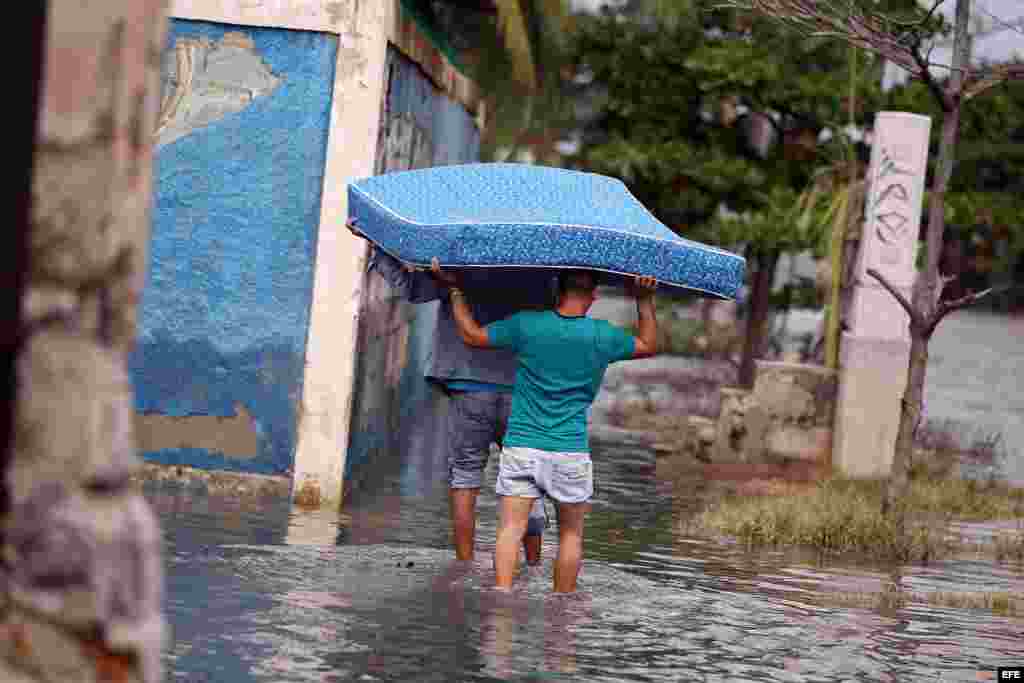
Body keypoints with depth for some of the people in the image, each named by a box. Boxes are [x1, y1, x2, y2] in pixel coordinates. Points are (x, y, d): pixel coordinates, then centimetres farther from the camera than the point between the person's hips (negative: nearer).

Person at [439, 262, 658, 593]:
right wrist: (645, 299, 17)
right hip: (570, 452, 0)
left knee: (511, 527, -3)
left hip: (520, 446, 0)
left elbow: (472, 335, 6)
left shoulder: (527, 325, -5)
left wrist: (455, 289, 16)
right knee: (571, 534, 13)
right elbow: (649, 345, 13)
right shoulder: (602, 336, -4)